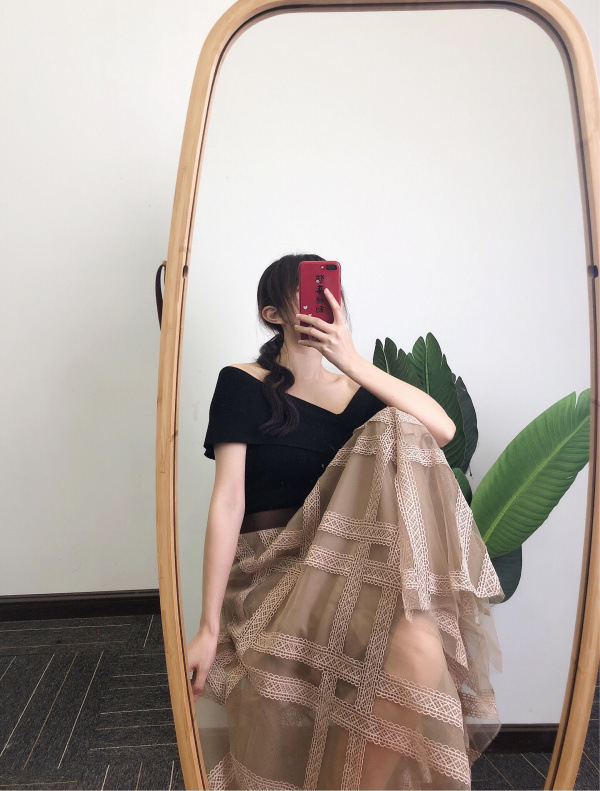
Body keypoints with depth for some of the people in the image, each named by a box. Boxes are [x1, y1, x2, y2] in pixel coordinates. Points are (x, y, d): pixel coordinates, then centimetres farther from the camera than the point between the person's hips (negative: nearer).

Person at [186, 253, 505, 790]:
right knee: (416, 646, -28)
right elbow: (227, 498, -9)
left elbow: (443, 429, -7)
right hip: (273, 568, -5)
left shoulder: (355, 392, 11)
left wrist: (355, 364, -13)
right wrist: (209, 626, -13)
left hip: (344, 561, 5)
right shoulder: (243, 383, 0)